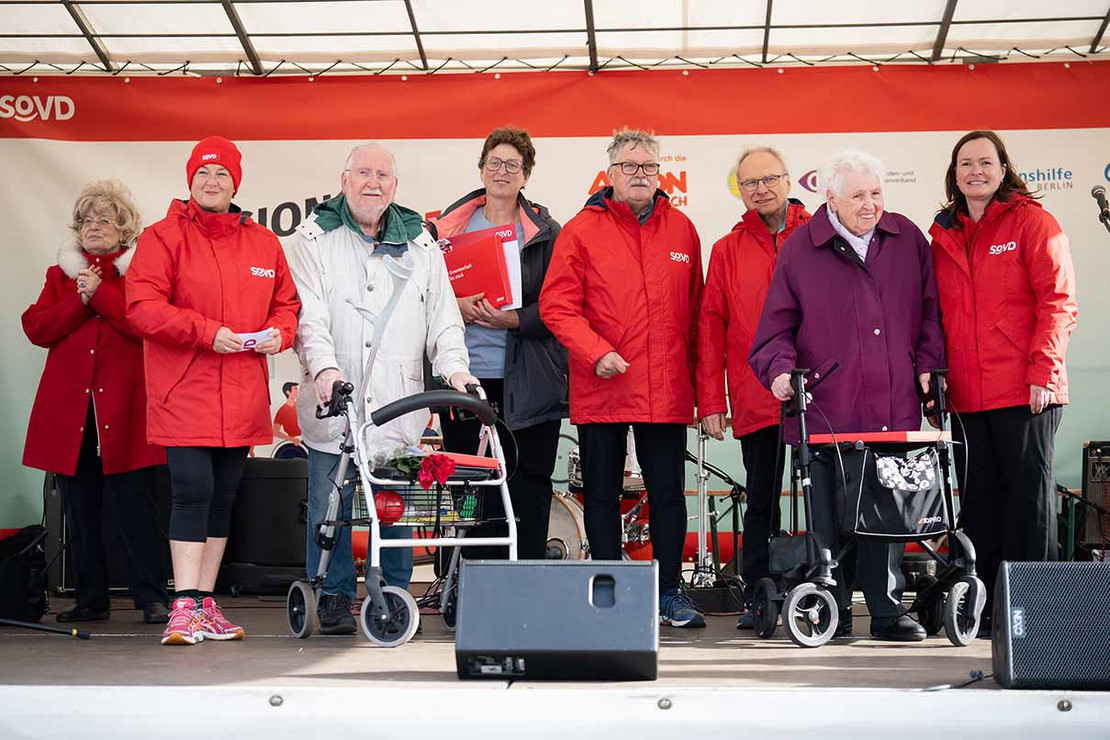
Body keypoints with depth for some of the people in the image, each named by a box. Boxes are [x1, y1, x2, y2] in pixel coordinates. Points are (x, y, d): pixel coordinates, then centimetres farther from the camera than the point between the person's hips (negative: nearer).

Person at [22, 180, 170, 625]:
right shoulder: (60, 275, 18)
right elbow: (36, 328, 5)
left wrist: (100, 294, -11)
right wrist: (82, 300, -6)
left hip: (124, 408, -4)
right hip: (69, 408, 4)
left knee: (133, 502, -7)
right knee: (79, 508, 7)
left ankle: (152, 597, -2)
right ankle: (91, 599, 16)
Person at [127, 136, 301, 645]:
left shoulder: (263, 243, 13)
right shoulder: (163, 238, -1)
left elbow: (287, 303, 19)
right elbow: (143, 307, -10)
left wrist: (279, 332, -4)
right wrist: (207, 332, -19)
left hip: (242, 398, 5)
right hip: (184, 393, -5)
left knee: (223, 498, 9)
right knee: (193, 492, -11)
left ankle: (205, 603, 19)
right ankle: (186, 607, -6)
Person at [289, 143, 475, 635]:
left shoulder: (419, 243, 14)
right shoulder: (315, 238, 5)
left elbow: (443, 316, 13)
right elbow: (308, 314, -6)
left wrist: (453, 367, -3)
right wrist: (324, 366, -22)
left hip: (399, 406, 2)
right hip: (334, 401, -2)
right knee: (331, 505, 1)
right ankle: (334, 599, 14)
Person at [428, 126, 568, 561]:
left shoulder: (547, 234, 6)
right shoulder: (445, 228, 12)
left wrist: (515, 320, -16)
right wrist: (455, 308, -9)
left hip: (526, 383, -1)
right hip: (464, 377, 2)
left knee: (528, 488, 0)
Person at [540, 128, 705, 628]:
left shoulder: (681, 230, 9)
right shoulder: (582, 231, 0)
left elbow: (694, 312, 13)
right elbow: (556, 305, -5)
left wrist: (694, 379, 9)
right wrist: (596, 352, -17)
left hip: (667, 393, 2)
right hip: (601, 391, -2)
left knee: (668, 492, 6)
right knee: (602, 492, 7)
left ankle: (669, 591, 18)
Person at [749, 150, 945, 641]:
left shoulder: (907, 238, 10)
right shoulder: (800, 248, 2)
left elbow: (929, 306, 16)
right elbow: (777, 324, 5)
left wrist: (927, 363, 6)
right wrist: (780, 368, -10)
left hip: (894, 406, 2)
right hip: (827, 407, -2)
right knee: (831, 514, 2)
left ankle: (887, 610, 16)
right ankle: (833, 610, 14)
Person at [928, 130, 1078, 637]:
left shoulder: (1032, 222, -1)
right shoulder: (944, 236, 14)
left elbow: (1058, 301, -7)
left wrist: (1043, 370, -15)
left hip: (1025, 391, -5)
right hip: (967, 396, 5)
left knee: (1028, 491, -1)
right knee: (979, 496, 8)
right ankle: (984, 607, 16)